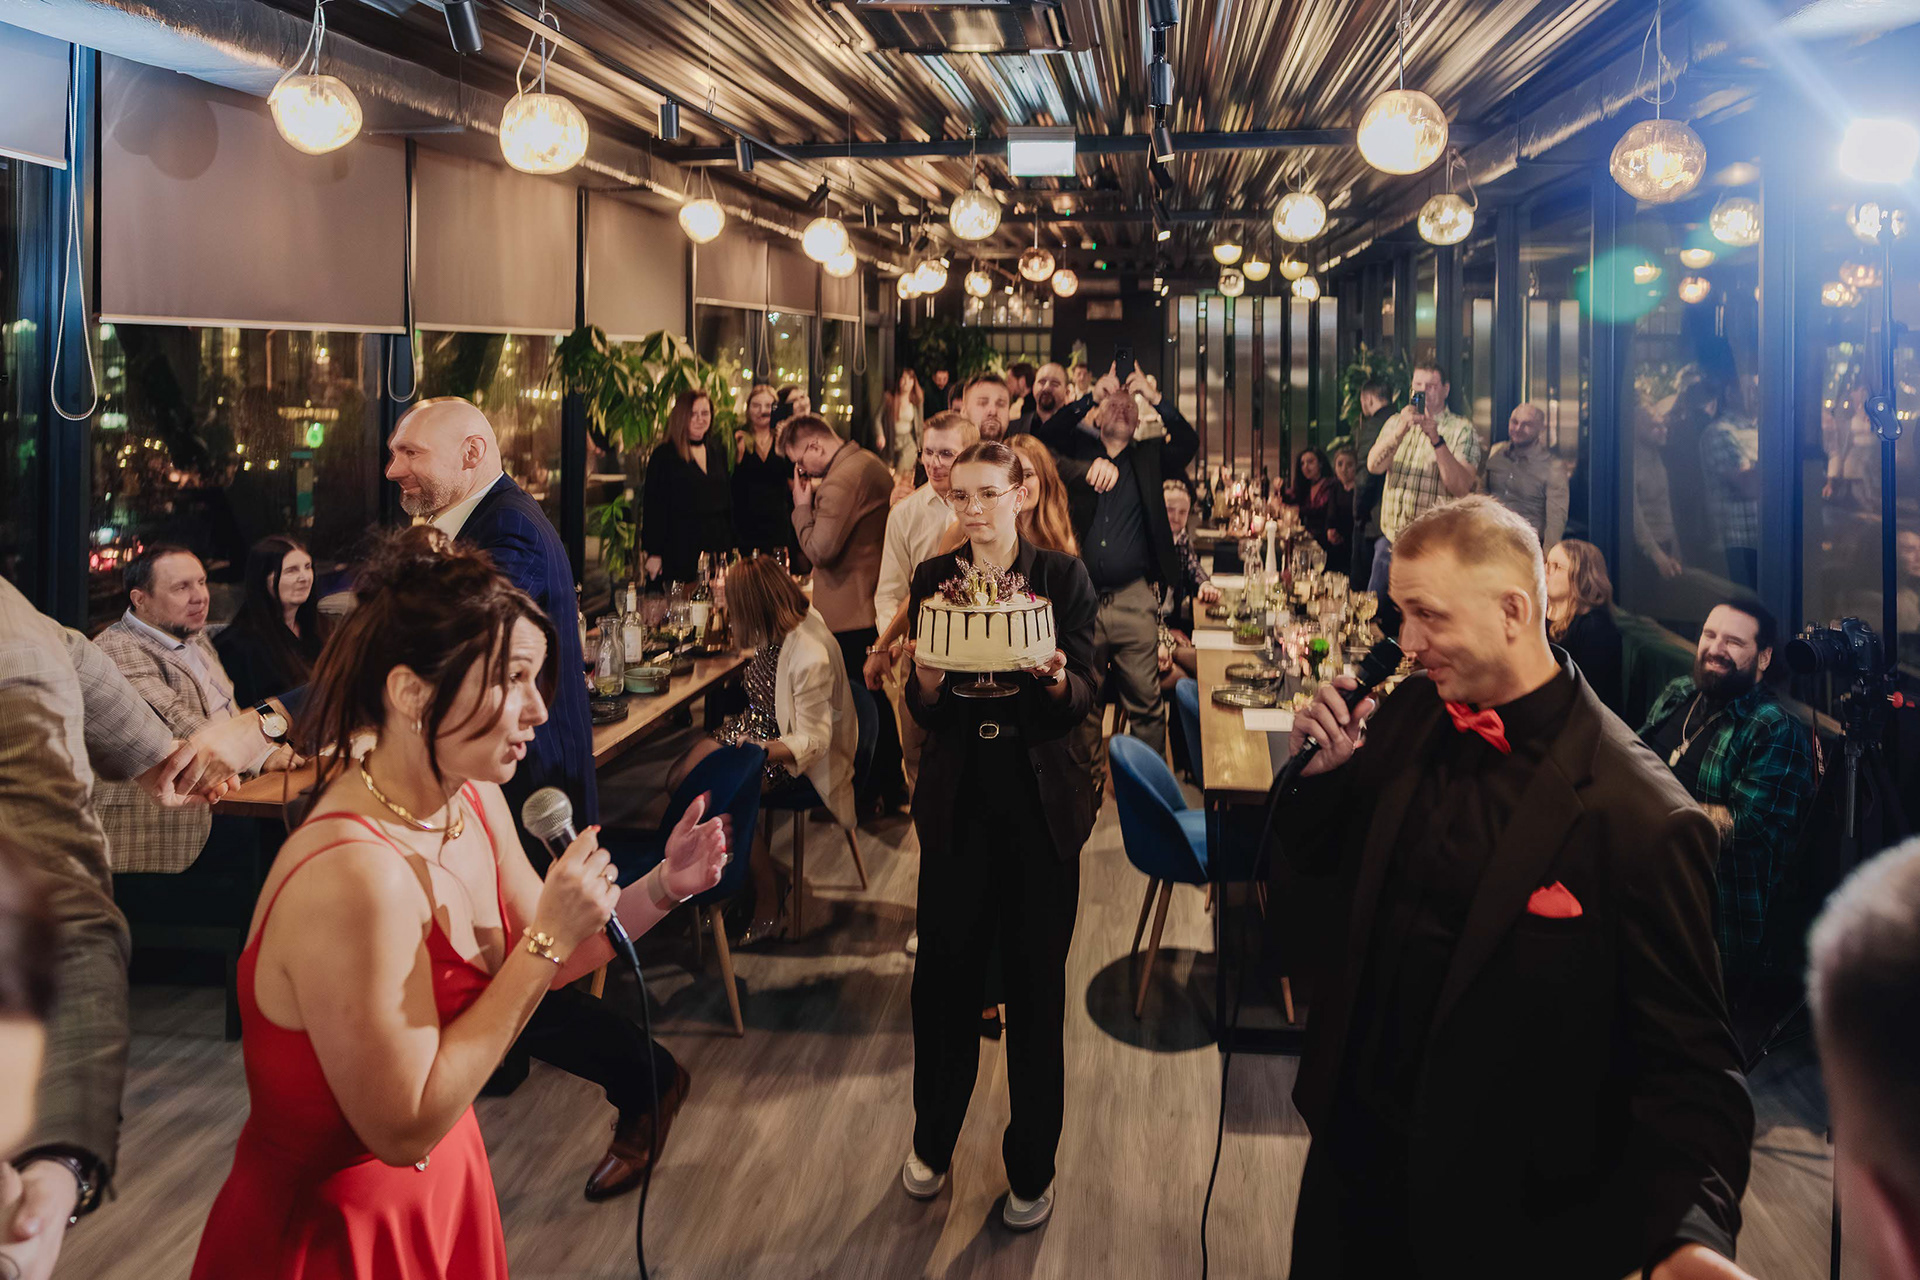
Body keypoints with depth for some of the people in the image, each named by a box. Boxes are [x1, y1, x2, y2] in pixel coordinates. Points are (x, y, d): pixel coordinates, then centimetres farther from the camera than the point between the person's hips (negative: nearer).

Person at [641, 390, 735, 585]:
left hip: (718, 547, 5)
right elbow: (653, 506, -5)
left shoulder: (719, 450, 12)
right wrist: (654, 553, -10)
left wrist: (732, 545, 12)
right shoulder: (663, 455, -4)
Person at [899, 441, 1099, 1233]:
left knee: (1036, 983, 7)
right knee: (943, 972, 6)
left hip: (1040, 802, -1)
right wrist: (926, 679, -23)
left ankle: (1032, 1167, 25)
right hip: (960, 800, 1)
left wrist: (1057, 680, -28)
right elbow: (924, 713, 0)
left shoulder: (1062, 576, -2)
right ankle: (933, 1140, 30)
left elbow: (1084, 699, -6)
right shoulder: (933, 579, 3)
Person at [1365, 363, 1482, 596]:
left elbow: (1461, 488, -14)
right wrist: (1399, 432, -22)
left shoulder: (1462, 429, -1)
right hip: (1390, 542, 4)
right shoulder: (1396, 422, 12)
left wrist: (1436, 439, -22)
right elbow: (1374, 466, -5)